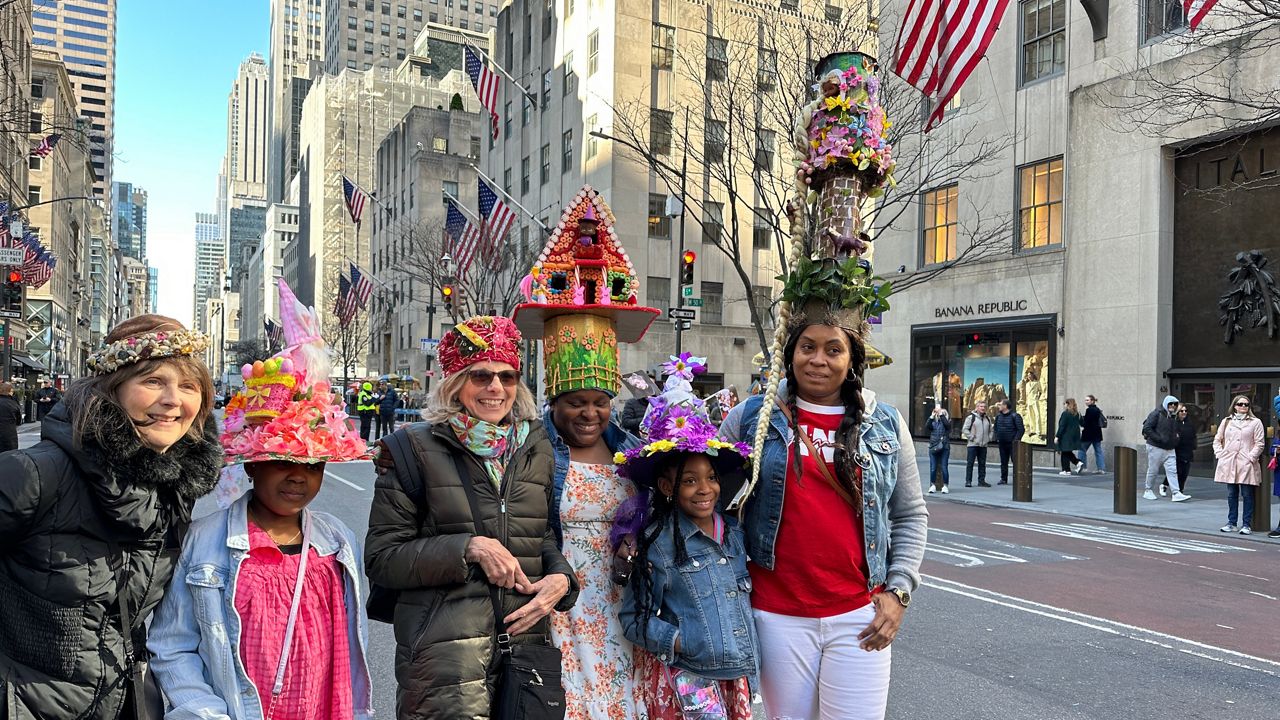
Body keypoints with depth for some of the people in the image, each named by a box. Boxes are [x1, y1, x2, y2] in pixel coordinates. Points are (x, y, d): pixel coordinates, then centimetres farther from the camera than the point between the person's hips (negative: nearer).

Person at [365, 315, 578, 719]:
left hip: (526, 639, 4)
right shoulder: (417, 448, -3)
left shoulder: (536, 448, 9)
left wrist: (561, 578, -5)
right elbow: (380, 558, -5)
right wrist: (470, 547, -17)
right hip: (443, 651, -4)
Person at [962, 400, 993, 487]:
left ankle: (981, 480, 15)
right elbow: (965, 429, -6)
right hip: (972, 445, -5)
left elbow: (991, 431, 23)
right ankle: (968, 481, 1)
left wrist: (989, 438, 8)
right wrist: (971, 437, -12)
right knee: (970, 463, -3)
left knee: (982, 464, 8)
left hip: (983, 445, 5)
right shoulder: (971, 417, -4)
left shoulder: (988, 419, 14)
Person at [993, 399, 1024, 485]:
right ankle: (1003, 479, 17)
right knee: (1003, 462, 11)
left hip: (1012, 443, -6)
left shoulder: (1015, 416, -10)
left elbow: (1021, 429, -12)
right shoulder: (999, 416, 9)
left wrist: (1016, 439, -17)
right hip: (1002, 443, 6)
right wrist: (997, 438, 10)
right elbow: (996, 427, 21)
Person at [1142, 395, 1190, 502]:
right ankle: (1149, 491, 16)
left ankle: (1177, 493, -7)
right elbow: (1146, 428, -16)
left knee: (1172, 471, -3)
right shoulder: (1156, 414, -10)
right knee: (1153, 470, 3)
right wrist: (1159, 439, -20)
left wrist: (1174, 439, 8)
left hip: (1170, 449, 6)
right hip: (1155, 448, -6)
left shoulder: (1174, 417, 13)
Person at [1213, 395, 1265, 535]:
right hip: (1229, 464, 3)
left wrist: (1251, 457, -10)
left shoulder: (1255, 422, 3)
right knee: (1232, 494, 8)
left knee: (1247, 495, -1)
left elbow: (1260, 443, -2)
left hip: (1246, 465, -3)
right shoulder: (1226, 421, 13)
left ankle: (1246, 524, 6)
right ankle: (1231, 523, 15)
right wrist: (1220, 454, 2)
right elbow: (1217, 440, 15)